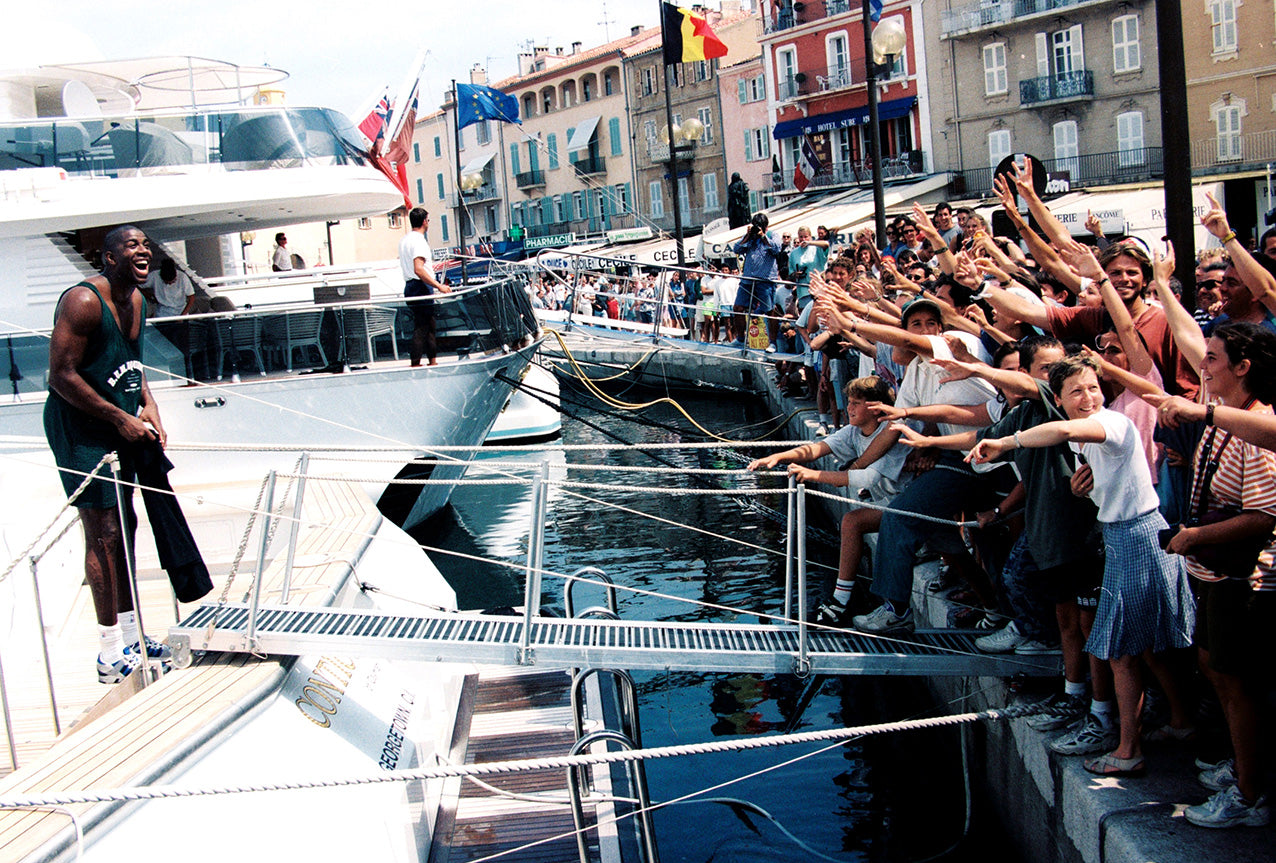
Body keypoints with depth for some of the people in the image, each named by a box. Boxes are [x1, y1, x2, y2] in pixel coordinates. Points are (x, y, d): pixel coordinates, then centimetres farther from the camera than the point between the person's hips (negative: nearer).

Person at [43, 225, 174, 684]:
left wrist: (147, 406, 4)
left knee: (122, 526, 13)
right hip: (79, 427, -9)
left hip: (120, 426, 9)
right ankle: (112, 653, -1)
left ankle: (130, 635, 23)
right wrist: (121, 418, -19)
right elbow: (62, 376, -22)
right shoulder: (83, 301, -20)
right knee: (103, 532, -8)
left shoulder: (136, 300, 8)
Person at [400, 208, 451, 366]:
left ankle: (432, 361, 21)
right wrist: (438, 286, -23)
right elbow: (419, 270, -24)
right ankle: (415, 364, -8)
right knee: (421, 327, -8)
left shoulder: (404, 240, 17)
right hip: (421, 287, -10)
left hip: (410, 286, 10)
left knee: (429, 325, 16)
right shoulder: (419, 241, -15)